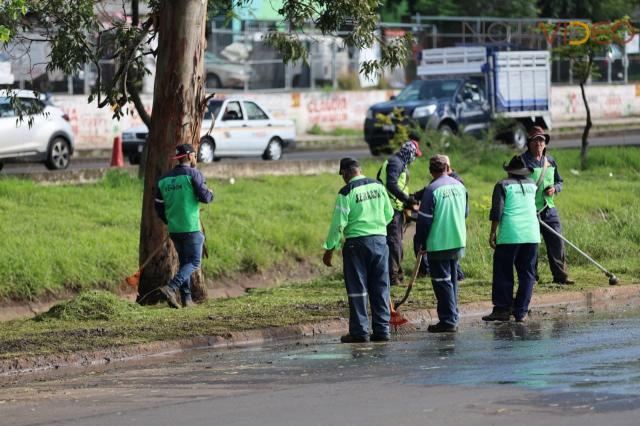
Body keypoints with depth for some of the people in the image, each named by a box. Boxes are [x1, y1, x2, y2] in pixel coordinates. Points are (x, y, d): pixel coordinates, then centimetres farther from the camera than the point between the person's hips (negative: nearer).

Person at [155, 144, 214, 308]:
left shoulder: (164, 179, 9)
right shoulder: (193, 174, -8)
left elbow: (159, 207, 11)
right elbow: (205, 197, -13)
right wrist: (210, 194, 10)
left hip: (174, 229, 6)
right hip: (191, 227, -6)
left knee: (184, 262, 16)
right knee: (194, 262, 0)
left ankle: (186, 298, 12)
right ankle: (171, 288, -18)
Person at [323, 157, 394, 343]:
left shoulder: (347, 192, -10)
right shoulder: (378, 187, 5)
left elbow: (338, 223, -11)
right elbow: (389, 214, 13)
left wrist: (330, 248, -4)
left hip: (356, 243, -4)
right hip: (380, 240, 5)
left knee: (357, 288, 1)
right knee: (380, 287, 9)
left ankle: (359, 332, 0)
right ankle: (382, 329, 9)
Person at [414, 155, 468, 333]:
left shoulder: (432, 190, -16)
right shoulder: (459, 186, 4)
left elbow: (424, 220, -13)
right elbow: (465, 213, 15)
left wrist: (419, 243, -2)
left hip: (438, 243, -6)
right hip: (458, 241, 6)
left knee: (442, 282, -2)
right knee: (452, 280, 16)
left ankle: (448, 320, -4)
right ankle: (452, 317, 21)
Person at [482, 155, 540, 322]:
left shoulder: (503, 185, 1)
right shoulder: (532, 185, 14)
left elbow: (497, 211, -6)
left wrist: (493, 233, -2)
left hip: (510, 235, -4)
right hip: (532, 234, 4)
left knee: (503, 273, 3)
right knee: (527, 274, 8)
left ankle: (502, 309, -1)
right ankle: (521, 312, 5)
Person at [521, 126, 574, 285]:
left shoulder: (550, 161, 11)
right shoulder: (523, 161, -6)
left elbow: (559, 181, 23)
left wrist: (554, 188, -2)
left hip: (549, 209, 5)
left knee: (557, 242, 1)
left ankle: (560, 275, 7)